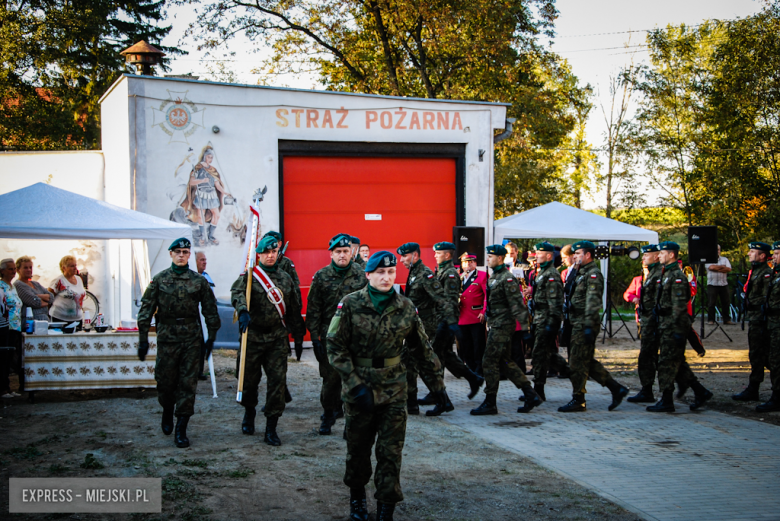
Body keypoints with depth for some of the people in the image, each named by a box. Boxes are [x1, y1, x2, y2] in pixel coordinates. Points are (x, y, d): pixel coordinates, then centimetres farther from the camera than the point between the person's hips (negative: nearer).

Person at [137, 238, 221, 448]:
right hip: (167, 337, 0)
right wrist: (143, 338, -3)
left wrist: (211, 337, 8)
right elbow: (146, 309, 2)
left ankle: (181, 429, 3)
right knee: (166, 381, 6)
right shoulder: (160, 279, 2)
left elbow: (210, 310, 10)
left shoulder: (199, 281, 4)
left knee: (188, 383, -2)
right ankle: (167, 411, 36)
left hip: (191, 338, 0)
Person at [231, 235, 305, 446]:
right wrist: (243, 311, -42)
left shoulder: (285, 278, 12)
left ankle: (271, 429, 0)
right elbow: (238, 293, -22)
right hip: (253, 335, -2)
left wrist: (298, 336, 19)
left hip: (277, 336, 2)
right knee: (250, 379, 10)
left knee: (278, 380, -5)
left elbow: (293, 309, 18)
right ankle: (249, 413, 38)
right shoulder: (250, 275, -1)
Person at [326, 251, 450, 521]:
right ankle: (357, 496, 37)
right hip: (359, 390, -1)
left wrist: (437, 384, 11)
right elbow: (336, 348, -8)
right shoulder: (350, 305, -7)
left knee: (391, 452, -3)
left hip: (393, 389, 1)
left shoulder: (406, 308, 1)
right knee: (358, 448, 14)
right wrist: (356, 385, -15)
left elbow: (422, 350, 10)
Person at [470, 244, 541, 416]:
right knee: (506, 362, 13)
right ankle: (531, 396, 18)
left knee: (489, 363, -7)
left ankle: (490, 403, 0)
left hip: (502, 326, -10)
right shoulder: (494, 276, 16)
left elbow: (517, 303, -18)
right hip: (495, 325, 10)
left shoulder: (507, 278, -14)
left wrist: (524, 325, -21)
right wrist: (489, 322, 26)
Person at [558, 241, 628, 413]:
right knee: (587, 362, 13)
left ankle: (578, 400, 2)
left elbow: (592, 302, -21)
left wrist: (589, 326, -26)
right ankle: (616, 389, 18)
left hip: (585, 325, -10)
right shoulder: (582, 273, 19)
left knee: (578, 363, -5)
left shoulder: (593, 274, -13)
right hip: (577, 324, 10)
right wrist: (567, 324, 24)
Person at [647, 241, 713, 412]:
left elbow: (679, 306, -19)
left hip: (673, 326, -10)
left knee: (667, 363, -6)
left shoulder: (677, 276, -14)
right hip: (666, 325, 10)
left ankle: (666, 401, 0)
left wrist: (677, 330, -22)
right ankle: (701, 392, 18)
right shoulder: (666, 274, 17)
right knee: (677, 363, 13)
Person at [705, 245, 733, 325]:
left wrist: (717, 269, -10)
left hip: (724, 284, 3)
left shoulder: (724, 259, 13)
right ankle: (711, 320, 4)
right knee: (711, 303, -3)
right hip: (712, 284, -3)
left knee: (725, 303, 4)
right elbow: (711, 267, -15)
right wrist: (722, 267, -3)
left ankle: (726, 319, 11)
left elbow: (729, 269, -1)